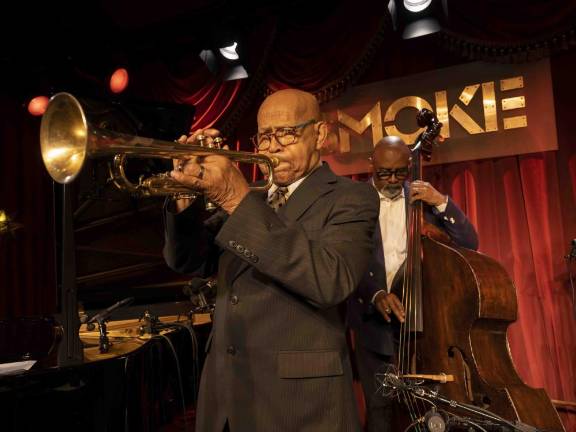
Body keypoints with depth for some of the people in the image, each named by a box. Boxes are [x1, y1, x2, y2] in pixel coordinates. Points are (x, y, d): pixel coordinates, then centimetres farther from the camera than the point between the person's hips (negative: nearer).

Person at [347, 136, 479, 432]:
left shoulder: (424, 197, 5)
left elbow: (469, 244, 1)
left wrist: (442, 203, -13)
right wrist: (374, 294, -24)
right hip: (372, 319, -1)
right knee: (379, 406, 5)